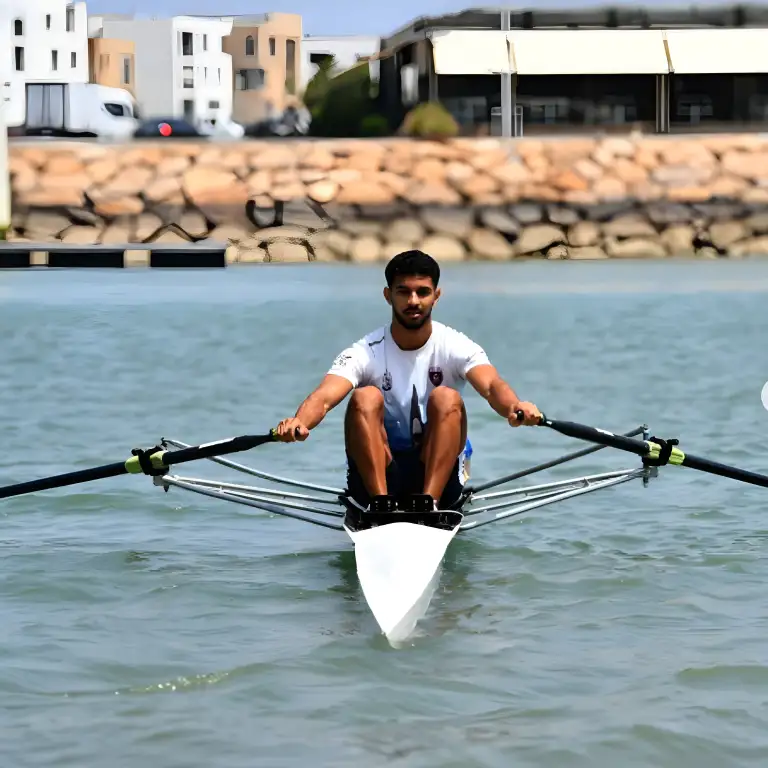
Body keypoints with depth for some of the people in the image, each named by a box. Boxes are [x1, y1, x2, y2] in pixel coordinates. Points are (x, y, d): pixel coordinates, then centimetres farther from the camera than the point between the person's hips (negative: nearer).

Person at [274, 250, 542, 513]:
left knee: (446, 398, -23)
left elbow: (491, 385, -24)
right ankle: (380, 504, -35)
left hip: (438, 475, 0)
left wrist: (514, 406, -49)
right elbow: (324, 397, -23)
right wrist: (298, 422, -48)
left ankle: (428, 502, -36)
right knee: (366, 397, -23)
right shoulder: (366, 353, -5)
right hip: (377, 477, 0)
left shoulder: (456, 347, -3)